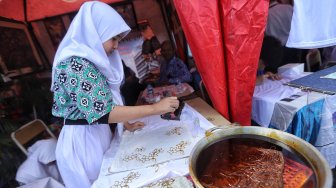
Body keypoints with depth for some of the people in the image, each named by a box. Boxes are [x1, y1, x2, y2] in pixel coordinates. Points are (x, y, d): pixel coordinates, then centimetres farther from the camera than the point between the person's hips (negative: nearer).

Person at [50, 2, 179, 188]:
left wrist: (126, 124, 11)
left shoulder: (91, 59, 5)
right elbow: (102, 112, -29)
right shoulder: (74, 63, -23)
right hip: (81, 140, -8)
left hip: (99, 133, 8)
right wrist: (155, 108, -27)